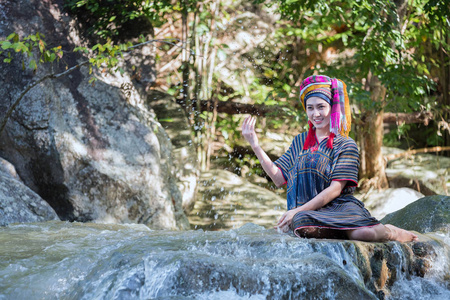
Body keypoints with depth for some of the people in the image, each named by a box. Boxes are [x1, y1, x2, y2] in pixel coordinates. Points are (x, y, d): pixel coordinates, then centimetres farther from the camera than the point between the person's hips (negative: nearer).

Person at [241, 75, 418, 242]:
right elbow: (279, 178, 13)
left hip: (340, 207, -3)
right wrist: (255, 146, 7)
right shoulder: (300, 142, 21)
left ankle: (390, 232, 0)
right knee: (301, 220, -37)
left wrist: (298, 211, -13)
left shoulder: (346, 145, 5)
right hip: (307, 211, 3)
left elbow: (335, 189, -5)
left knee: (364, 233, -38)